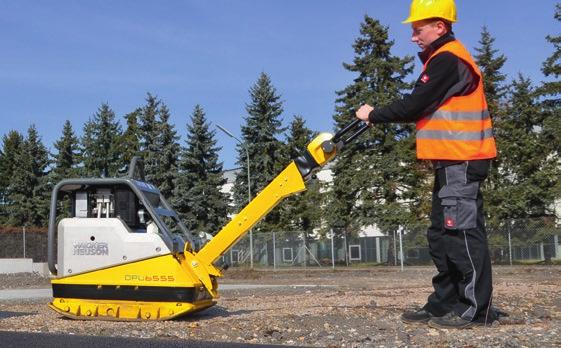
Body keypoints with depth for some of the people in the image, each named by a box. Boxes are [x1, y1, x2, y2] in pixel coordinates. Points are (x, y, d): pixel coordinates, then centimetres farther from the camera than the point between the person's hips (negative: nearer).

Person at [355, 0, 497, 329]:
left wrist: (373, 115, -2)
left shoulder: (447, 59, -12)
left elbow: (416, 105, -16)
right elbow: (426, 108, 20)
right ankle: (444, 303, 18)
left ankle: (476, 307, -2)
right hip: (453, 161, 11)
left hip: (461, 161, -11)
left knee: (463, 231, -8)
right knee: (442, 235, 11)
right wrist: (380, 115, 8)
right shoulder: (444, 59, 21)